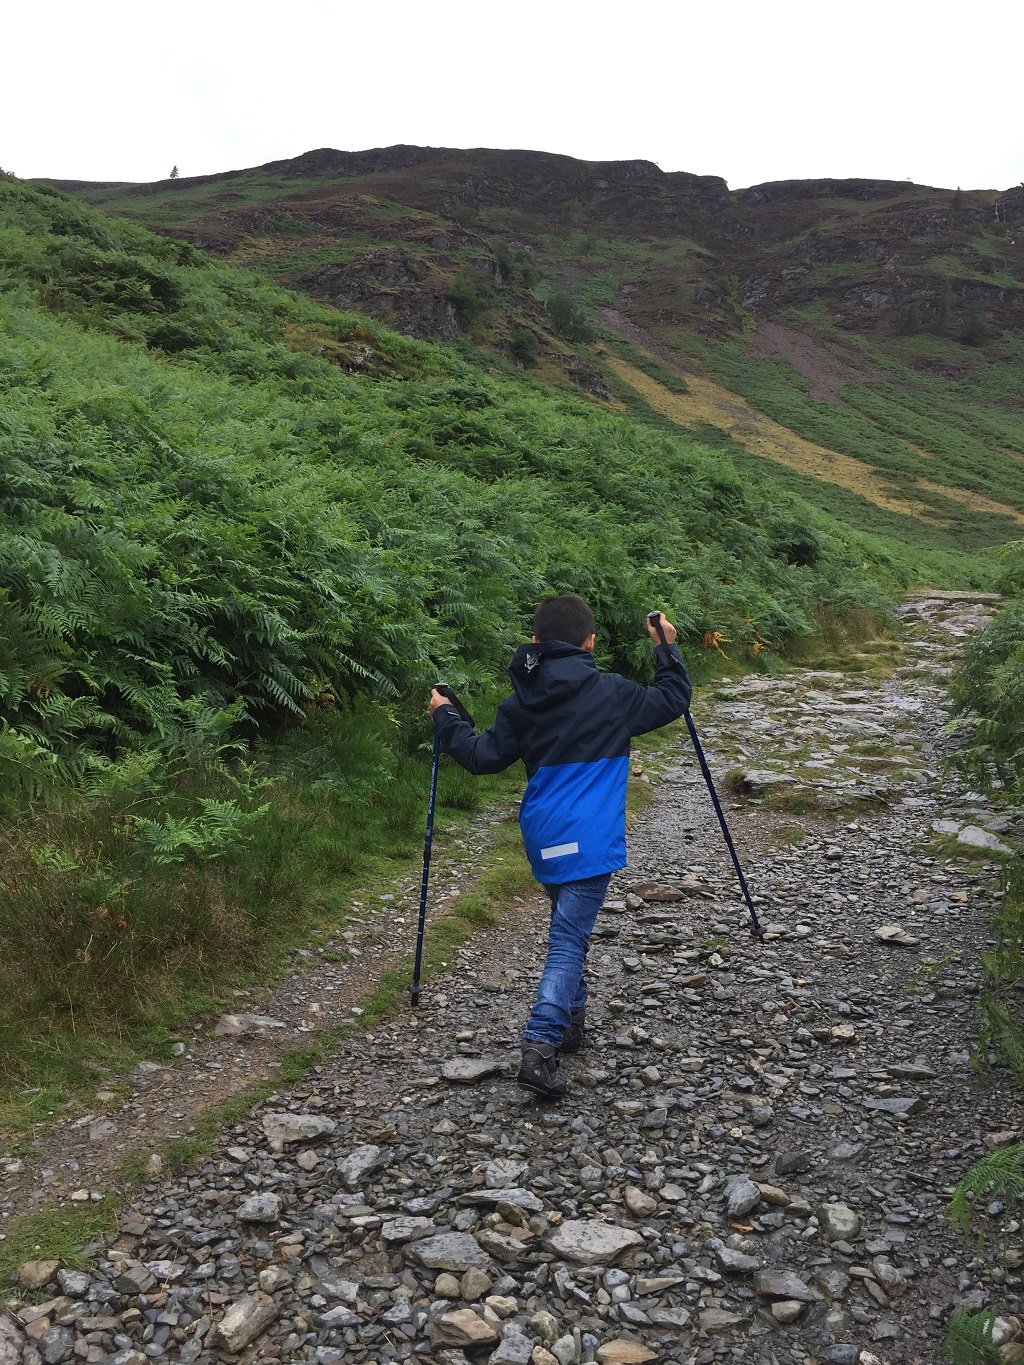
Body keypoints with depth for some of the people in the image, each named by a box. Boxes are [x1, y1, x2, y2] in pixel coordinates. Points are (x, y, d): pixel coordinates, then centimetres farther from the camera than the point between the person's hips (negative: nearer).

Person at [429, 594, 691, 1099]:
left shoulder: (520, 703, 4)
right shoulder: (610, 694, -6)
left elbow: (483, 756, 10)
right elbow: (672, 700, 4)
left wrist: (445, 717, 24)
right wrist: (667, 648, 17)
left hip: (543, 837, 5)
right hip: (588, 839, -5)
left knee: (568, 927, 24)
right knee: (568, 939, -7)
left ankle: (571, 1020, 33)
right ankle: (539, 1047, -17)